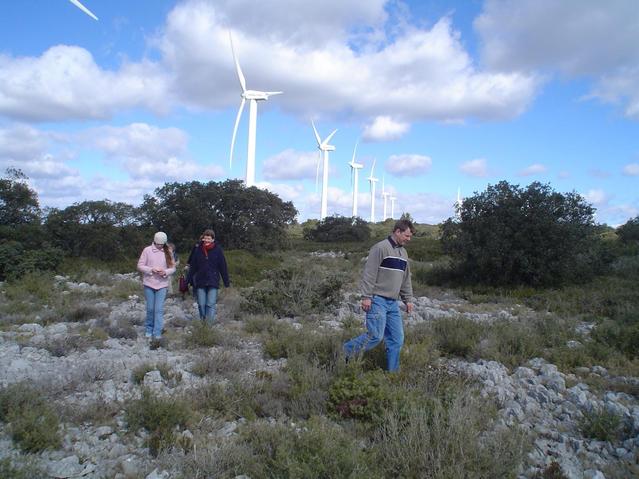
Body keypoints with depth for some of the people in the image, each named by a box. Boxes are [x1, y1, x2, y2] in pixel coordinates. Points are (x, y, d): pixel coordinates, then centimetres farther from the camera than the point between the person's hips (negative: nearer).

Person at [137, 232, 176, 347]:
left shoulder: (168, 252, 2)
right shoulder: (147, 250, -3)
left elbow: (173, 268, 5)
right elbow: (140, 266, -3)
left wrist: (166, 272, -15)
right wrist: (151, 270, -18)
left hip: (162, 285, 0)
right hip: (149, 284, 0)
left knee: (159, 310, -6)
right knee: (150, 309, 9)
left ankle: (157, 336, -7)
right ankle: (148, 331, 30)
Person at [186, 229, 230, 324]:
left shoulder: (218, 250, -3)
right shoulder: (198, 250, 2)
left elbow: (223, 266, -1)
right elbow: (192, 266, 4)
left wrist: (226, 282, -2)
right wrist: (189, 280, 2)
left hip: (213, 282, -2)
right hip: (200, 282, 2)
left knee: (211, 305, -6)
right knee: (201, 305, 7)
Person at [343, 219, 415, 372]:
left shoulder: (403, 252, 17)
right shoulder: (381, 248, -10)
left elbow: (406, 279, 24)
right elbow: (369, 274, -15)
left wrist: (408, 299, 19)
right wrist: (366, 296, -19)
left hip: (393, 303, 8)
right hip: (378, 300, -8)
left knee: (397, 339, 6)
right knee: (376, 336, -13)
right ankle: (344, 352, 3)